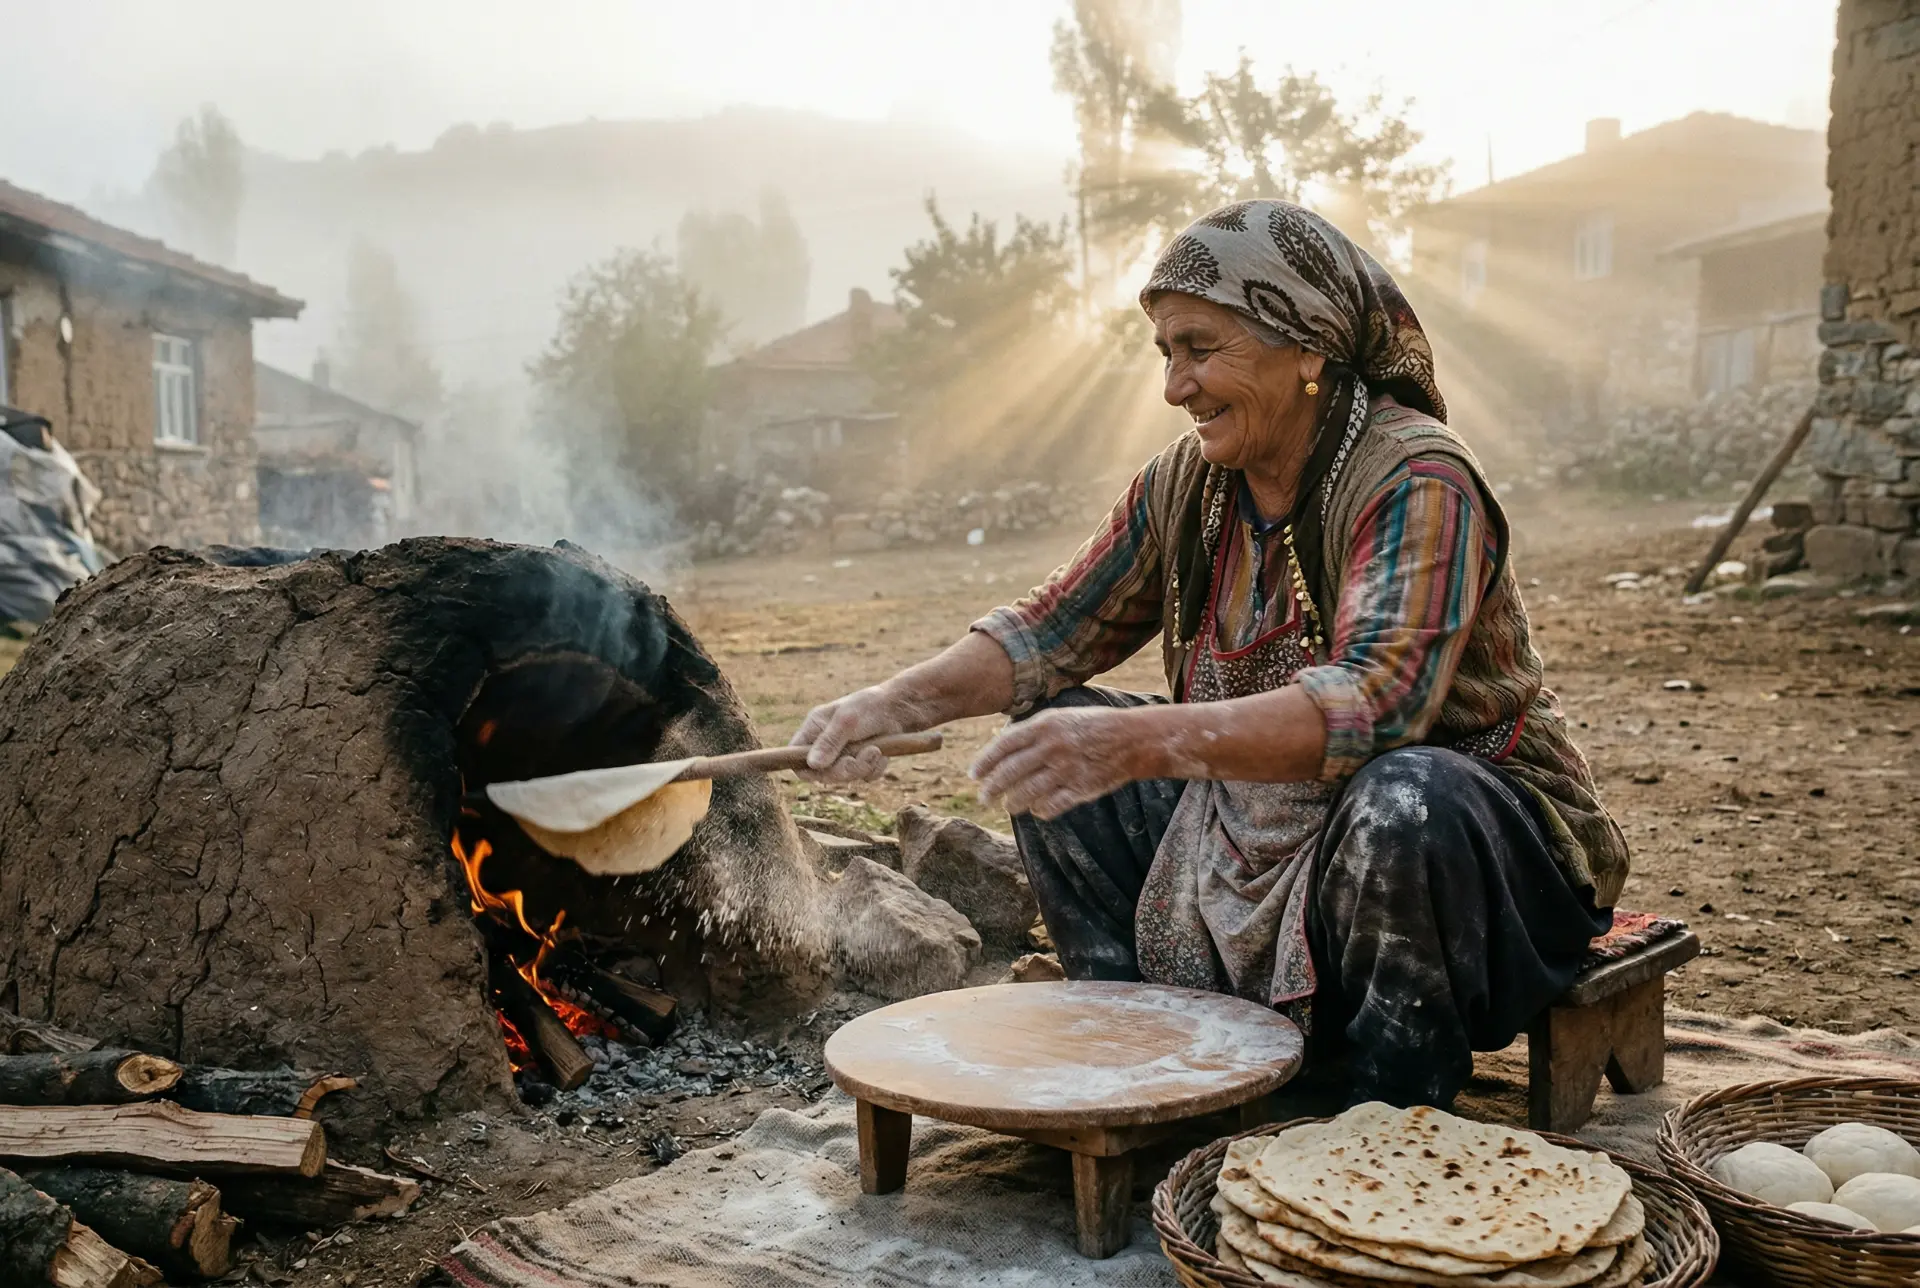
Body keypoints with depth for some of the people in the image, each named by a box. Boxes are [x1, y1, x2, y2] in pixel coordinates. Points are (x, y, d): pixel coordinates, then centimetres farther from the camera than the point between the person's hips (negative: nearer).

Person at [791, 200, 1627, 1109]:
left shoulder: (1418, 482, -22)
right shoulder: (1187, 481, -1)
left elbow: (1375, 701, -38)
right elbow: (1056, 627, 5)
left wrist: (1145, 741, -50)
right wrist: (903, 701, -12)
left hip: (1460, 813, -6)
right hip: (1256, 825, 7)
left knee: (1401, 804, -39)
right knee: (1050, 752, -1)